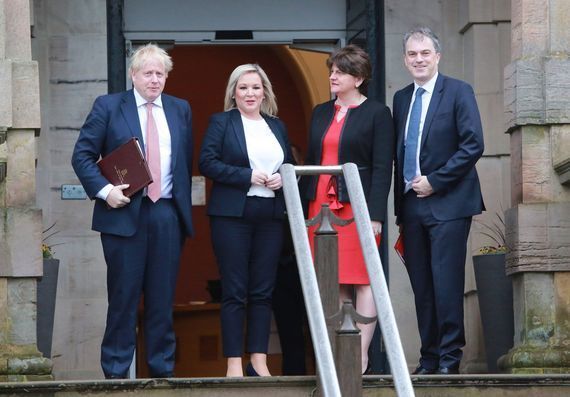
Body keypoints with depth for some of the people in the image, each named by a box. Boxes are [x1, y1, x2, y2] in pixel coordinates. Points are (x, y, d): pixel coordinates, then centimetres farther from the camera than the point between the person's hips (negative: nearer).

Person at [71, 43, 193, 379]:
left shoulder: (181, 110, 13)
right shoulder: (108, 107, 2)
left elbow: (187, 162, 16)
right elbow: (82, 155, 1)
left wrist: (184, 209, 8)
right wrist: (104, 190, -12)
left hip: (168, 215, 3)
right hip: (124, 212, -3)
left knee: (163, 297, 6)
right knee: (124, 297, -1)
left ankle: (163, 369, 12)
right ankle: (116, 372, 5)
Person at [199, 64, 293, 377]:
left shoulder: (277, 126, 16)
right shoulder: (221, 122, 2)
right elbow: (207, 163, -8)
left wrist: (282, 179, -2)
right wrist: (247, 176, -15)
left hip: (270, 216, 4)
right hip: (232, 214, -4)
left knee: (263, 292, 4)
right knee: (235, 292, -4)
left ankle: (259, 361, 7)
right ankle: (234, 363, -2)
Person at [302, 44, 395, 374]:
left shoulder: (377, 113, -1)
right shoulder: (321, 113, 17)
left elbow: (383, 168, -6)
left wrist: (375, 214, -14)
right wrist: (305, 208, 11)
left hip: (357, 207, -6)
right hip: (321, 205, 6)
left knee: (362, 279, -4)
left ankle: (362, 353, -3)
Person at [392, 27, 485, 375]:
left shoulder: (458, 92, -3)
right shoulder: (401, 99, 15)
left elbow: (474, 145, -10)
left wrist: (435, 182, -12)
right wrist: (400, 202, 8)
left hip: (447, 203, -6)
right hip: (411, 204, 6)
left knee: (446, 283, -8)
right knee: (421, 286, 6)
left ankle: (450, 357, -4)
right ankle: (429, 358, 9)